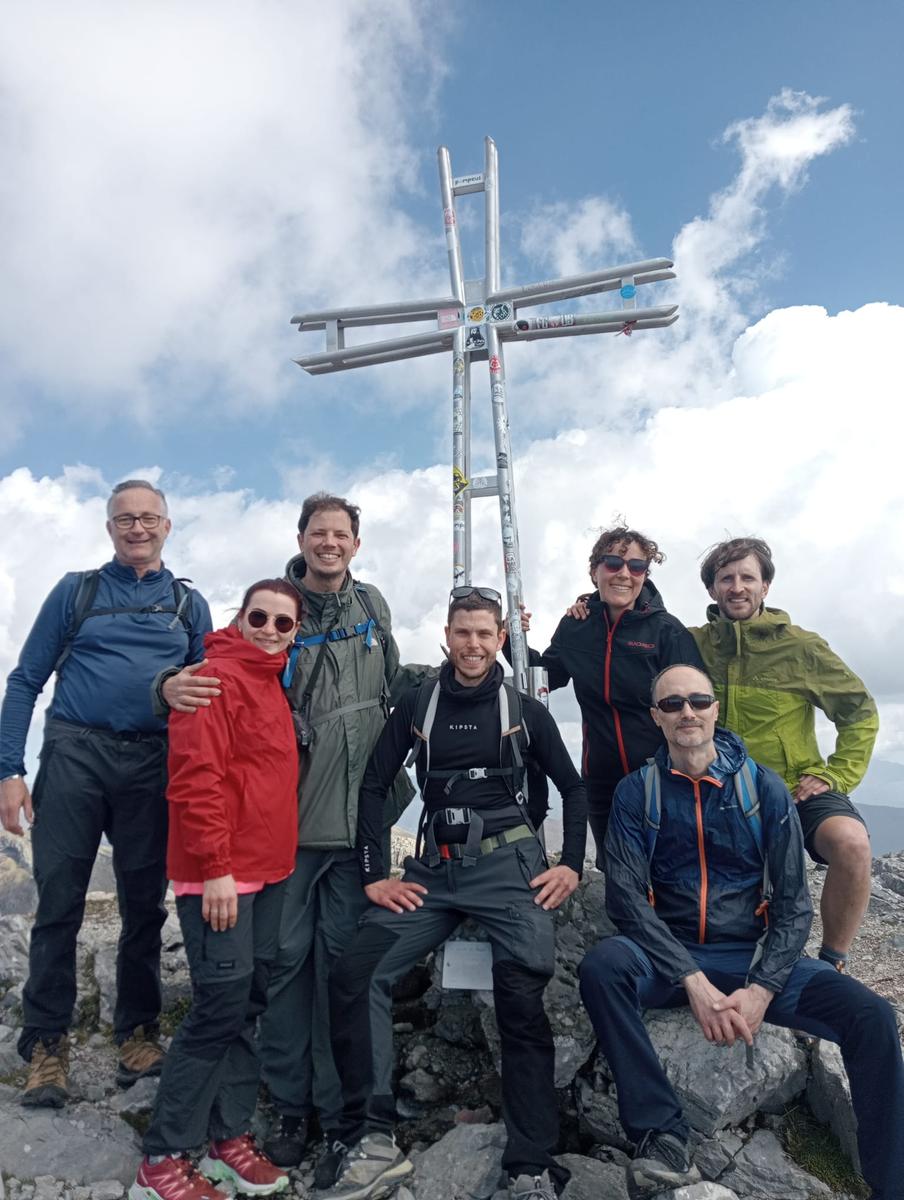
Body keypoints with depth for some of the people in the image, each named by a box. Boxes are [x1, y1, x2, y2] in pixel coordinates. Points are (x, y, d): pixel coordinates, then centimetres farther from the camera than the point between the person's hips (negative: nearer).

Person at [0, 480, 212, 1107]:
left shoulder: (189, 604, 12)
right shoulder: (77, 590, 8)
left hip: (152, 766, 1)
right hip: (75, 753, -1)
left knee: (145, 905, 8)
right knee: (59, 902, 1)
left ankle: (138, 1032, 23)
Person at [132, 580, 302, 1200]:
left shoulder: (274, 684, 14)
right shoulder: (217, 677, -13)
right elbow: (195, 777, -20)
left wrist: (279, 855, 17)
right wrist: (214, 868, -21)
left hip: (270, 869, 9)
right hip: (221, 873, -9)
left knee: (250, 1002, 14)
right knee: (222, 1005, -4)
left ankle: (231, 1134, 27)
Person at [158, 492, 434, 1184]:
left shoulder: (371, 606, 10)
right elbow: (224, 681, -4)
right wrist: (173, 685, -24)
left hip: (357, 816, 2)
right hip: (289, 815, -2)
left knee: (342, 960, 9)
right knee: (287, 956, 6)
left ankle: (335, 1111, 23)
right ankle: (289, 1103, 26)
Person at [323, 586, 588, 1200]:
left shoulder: (526, 710, 8)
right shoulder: (417, 705, 9)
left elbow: (574, 788, 14)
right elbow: (374, 788, 8)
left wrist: (572, 865, 2)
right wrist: (374, 875, 0)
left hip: (511, 864, -1)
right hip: (436, 867, 2)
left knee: (522, 996, -19)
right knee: (356, 973, -16)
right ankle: (374, 1141, -8)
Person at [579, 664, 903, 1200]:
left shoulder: (764, 787, 0)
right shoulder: (637, 792, -1)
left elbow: (794, 903, 0)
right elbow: (626, 896, -9)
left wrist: (762, 989, -14)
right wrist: (693, 980, -20)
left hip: (755, 957, 1)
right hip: (668, 957, -1)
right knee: (601, 966, -32)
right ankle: (664, 1137, -19)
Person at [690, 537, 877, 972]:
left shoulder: (800, 646, -3)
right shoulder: (695, 643, 1)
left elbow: (860, 711, 5)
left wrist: (836, 776, -4)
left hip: (795, 788, -1)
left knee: (850, 841, -30)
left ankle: (831, 964, -6)